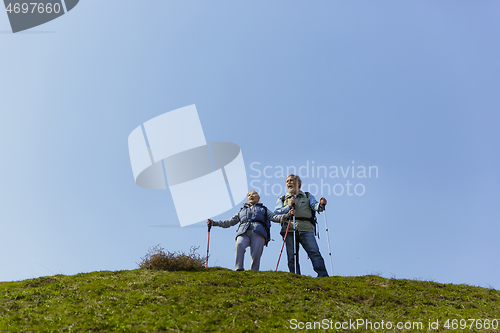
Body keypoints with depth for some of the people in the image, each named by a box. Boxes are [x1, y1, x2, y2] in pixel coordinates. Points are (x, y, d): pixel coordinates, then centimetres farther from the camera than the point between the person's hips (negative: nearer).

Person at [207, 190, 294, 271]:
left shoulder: (263, 209, 32)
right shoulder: (242, 210, 37)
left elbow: (275, 217, 17)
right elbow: (230, 222, 33)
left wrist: (287, 215, -3)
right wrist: (214, 223, 23)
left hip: (258, 232, 0)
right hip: (243, 232, 0)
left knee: (256, 253, -21)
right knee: (239, 245, -31)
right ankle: (239, 269, -36)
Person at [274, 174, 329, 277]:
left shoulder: (308, 196, 23)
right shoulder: (282, 199, 24)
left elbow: (315, 206, 4)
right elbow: (276, 214, 9)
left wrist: (321, 205, -19)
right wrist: (289, 206, -3)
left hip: (306, 229, -1)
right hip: (289, 230, 1)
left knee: (315, 253, -15)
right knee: (292, 257, -5)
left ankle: (323, 276, -18)